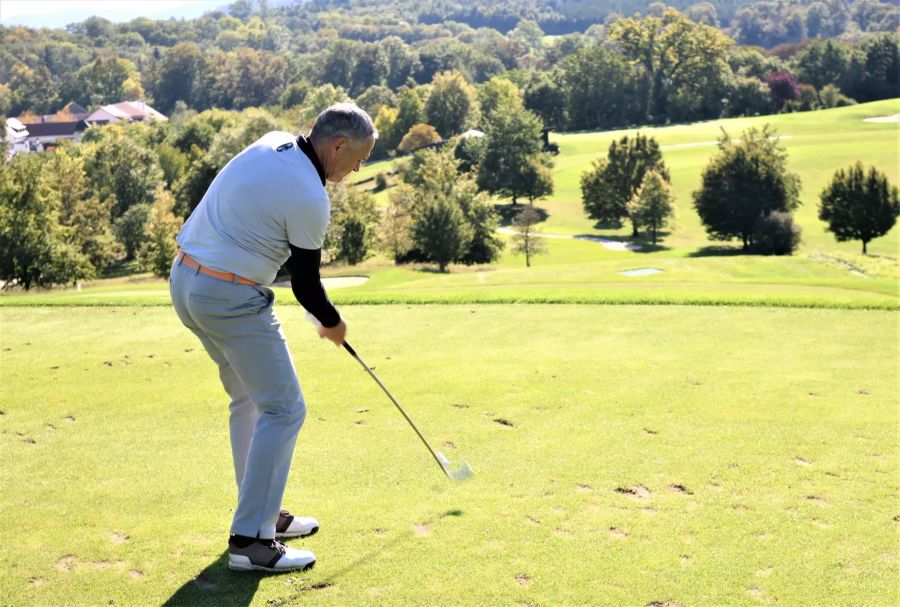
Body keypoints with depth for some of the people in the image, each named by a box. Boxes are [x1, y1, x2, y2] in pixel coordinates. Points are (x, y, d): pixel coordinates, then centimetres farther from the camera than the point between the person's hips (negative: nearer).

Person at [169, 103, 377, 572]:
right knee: (283, 409, -4)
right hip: (231, 299, -10)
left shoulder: (273, 142, 7)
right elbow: (305, 282, -7)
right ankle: (250, 540, -4)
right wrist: (332, 324, 12)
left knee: (251, 400, 20)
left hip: (186, 278, 10)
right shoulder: (310, 199, -18)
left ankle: (263, 512, 27)